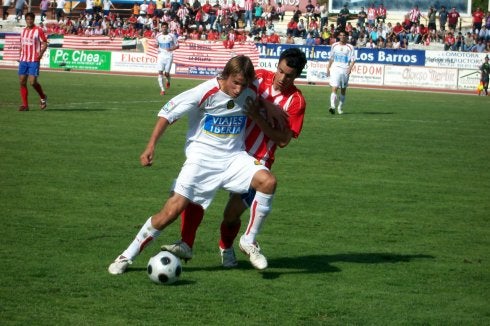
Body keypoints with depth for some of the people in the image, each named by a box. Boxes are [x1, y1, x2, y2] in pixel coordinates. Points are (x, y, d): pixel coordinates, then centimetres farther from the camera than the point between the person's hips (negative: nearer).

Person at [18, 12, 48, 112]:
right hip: (23, 60, 6)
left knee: (33, 82, -12)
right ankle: (25, 105, 5)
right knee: (22, 82, 0)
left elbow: (45, 44, -5)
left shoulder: (38, 30, -5)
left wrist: (41, 53, -21)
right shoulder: (23, 30, 13)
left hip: (34, 60, -6)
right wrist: (20, 55, 13)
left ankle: (43, 97, 14)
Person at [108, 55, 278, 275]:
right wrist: (151, 145, -18)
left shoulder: (250, 93, -5)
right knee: (173, 209, -12)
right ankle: (127, 256, 3)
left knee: (267, 181, -23)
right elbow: (167, 113, -11)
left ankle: (249, 242, -6)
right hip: (201, 159, -4)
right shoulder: (205, 92, -17)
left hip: (233, 158, 4)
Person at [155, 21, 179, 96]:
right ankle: (162, 89, -8)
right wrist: (156, 46, -5)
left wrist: (171, 49, -16)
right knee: (160, 72, -11)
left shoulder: (172, 36, -4)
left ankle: (168, 81, 35)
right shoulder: (158, 36, 5)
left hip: (169, 56, -2)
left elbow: (177, 46, 3)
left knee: (167, 73, -2)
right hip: (161, 55, 2)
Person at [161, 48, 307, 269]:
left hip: (256, 161, -3)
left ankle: (226, 247, 24)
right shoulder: (258, 77, -1)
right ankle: (186, 244, -2)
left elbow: (283, 140, -12)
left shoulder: (296, 101, -8)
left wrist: (259, 117, -21)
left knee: (232, 213, -9)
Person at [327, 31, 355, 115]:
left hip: (345, 70, 0)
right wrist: (328, 68, 14)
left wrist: (350, 68, -17)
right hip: (335, 69, 0)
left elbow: (353, 59, -2)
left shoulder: (350, 47, 2)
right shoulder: (334, 46, 10)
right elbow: (331, 58, 18)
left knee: (343, 91, 8)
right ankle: (332, 106, -24)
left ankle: (340, 107, 19)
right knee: (334, 88, -14)